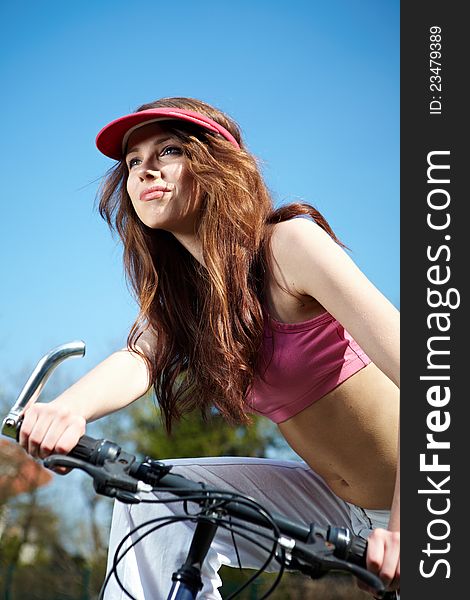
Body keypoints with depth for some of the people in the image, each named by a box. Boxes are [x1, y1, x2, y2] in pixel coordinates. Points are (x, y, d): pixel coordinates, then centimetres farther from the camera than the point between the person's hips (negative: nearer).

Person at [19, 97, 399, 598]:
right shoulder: (175, 289, 6)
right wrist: (68, 409, -38)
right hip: (331, 498, 6)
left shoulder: (291, 243, -17)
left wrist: (401, 526, -38)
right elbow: (138, 357, -14)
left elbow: (408, 362, -27)